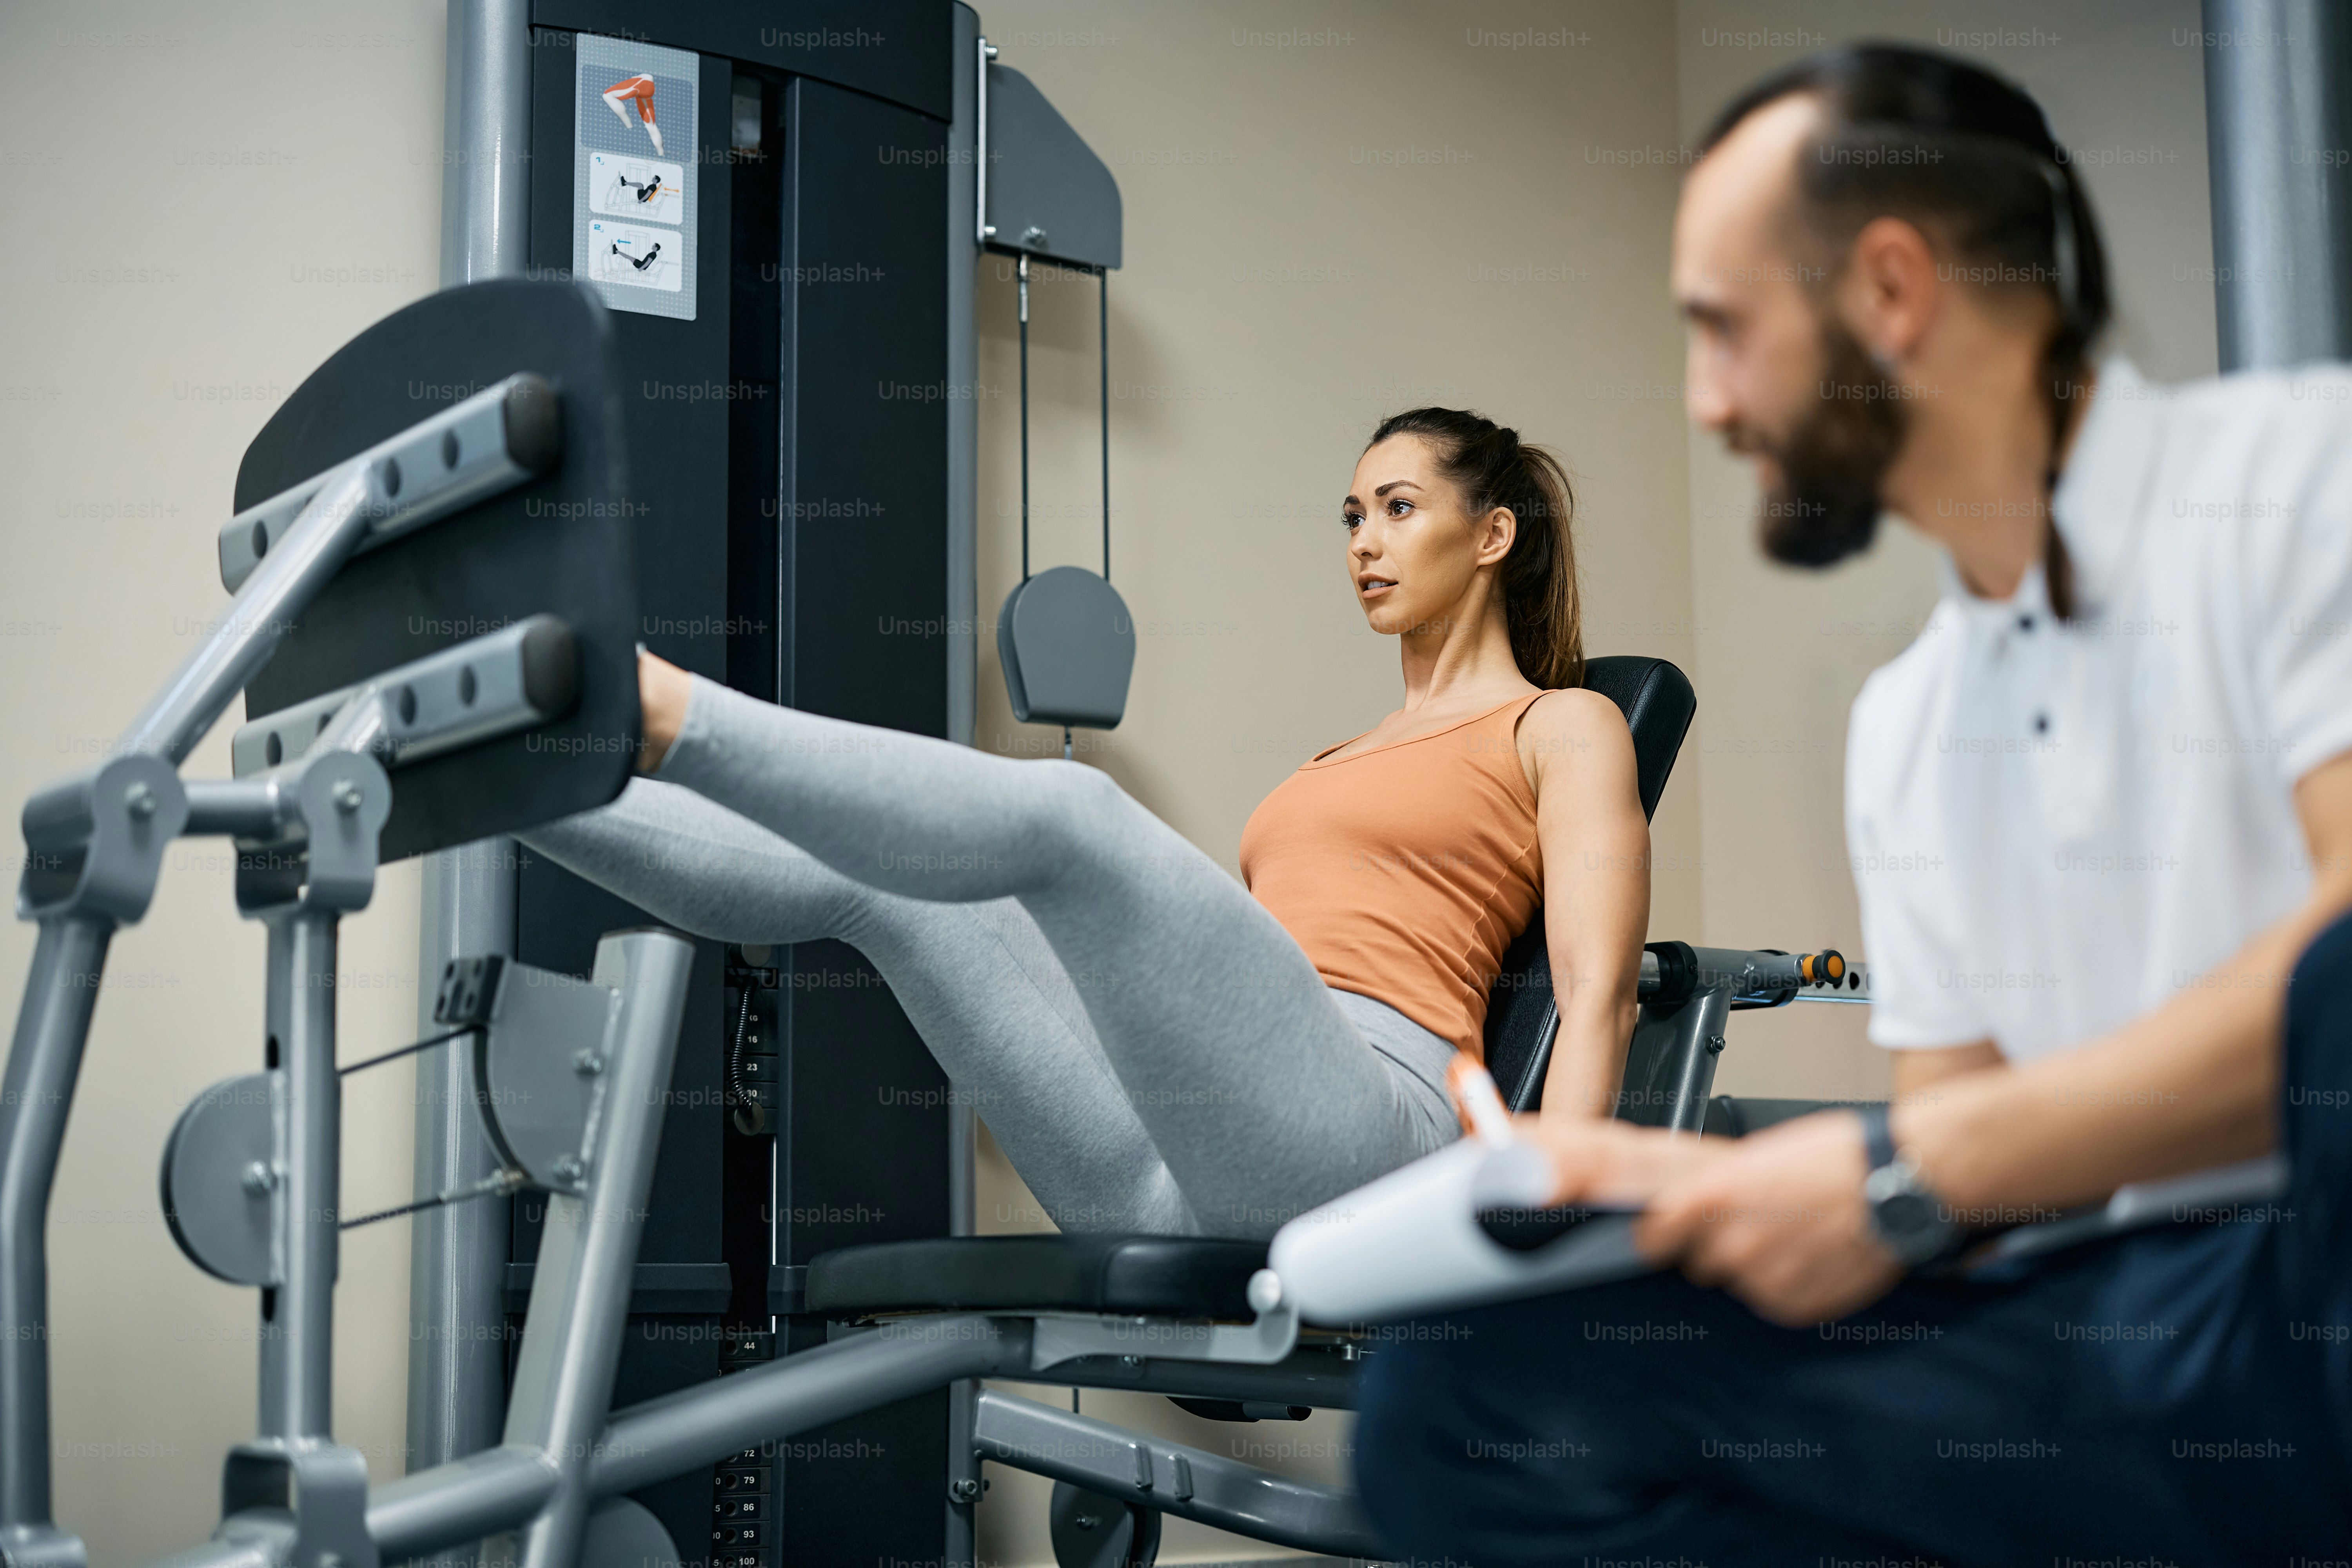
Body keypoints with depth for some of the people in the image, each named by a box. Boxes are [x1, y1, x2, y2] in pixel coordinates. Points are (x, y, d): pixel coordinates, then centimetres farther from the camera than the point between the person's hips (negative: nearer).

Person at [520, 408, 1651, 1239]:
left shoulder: (1566, 726, 13)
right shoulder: (1346, 755, 35)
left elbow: (1598, 995, -1)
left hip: (1341, 1152, -7)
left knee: (1070, 811, -29)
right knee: (855, 879, -6)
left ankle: (655, 712, -41)